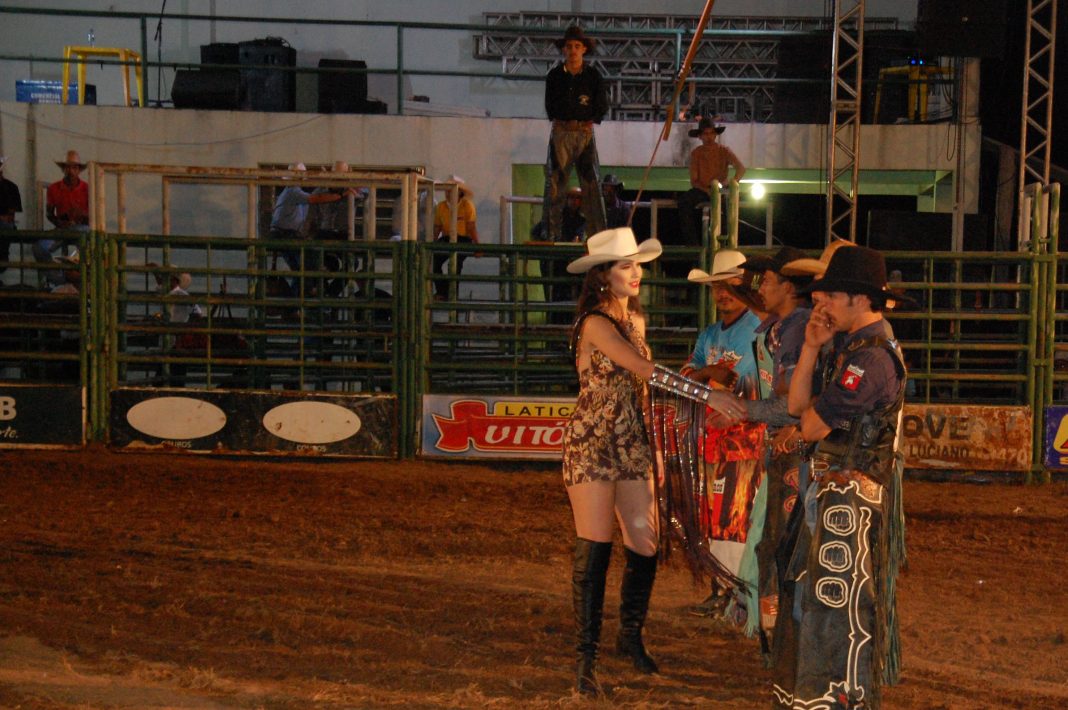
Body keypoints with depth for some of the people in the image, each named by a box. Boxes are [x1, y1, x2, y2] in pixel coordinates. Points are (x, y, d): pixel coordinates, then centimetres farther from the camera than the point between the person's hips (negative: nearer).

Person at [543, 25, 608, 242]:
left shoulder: (593, 76, 6)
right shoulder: (554, 76, 7)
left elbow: (602, 107, 5)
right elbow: (550, 108, 5)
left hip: (585, 134, -1)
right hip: (560, 134, 1)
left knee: (591, 183, -4)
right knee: (554, 183, -1)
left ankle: (599, 234, -4)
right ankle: (553, 235, 3)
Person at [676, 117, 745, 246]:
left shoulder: (724, 151, 2)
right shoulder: (696, 153, 6)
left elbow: (741, 168, -12)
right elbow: (694, 181, 1)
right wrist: (707, 191, -18)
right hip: (702, 190, 1)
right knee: (684, 200, -31)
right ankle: (692, 243, -32)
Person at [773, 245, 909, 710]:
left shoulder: (871, 356, -22)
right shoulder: (848, 346, 11)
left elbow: (812, 427, -20)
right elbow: (797, 406, 8)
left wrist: (815, 407, 2)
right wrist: (812, 348, 0)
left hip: (852, 495, -11)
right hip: (833, 490, 11)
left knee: (841, 602, -1)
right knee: (816, 596, 20)